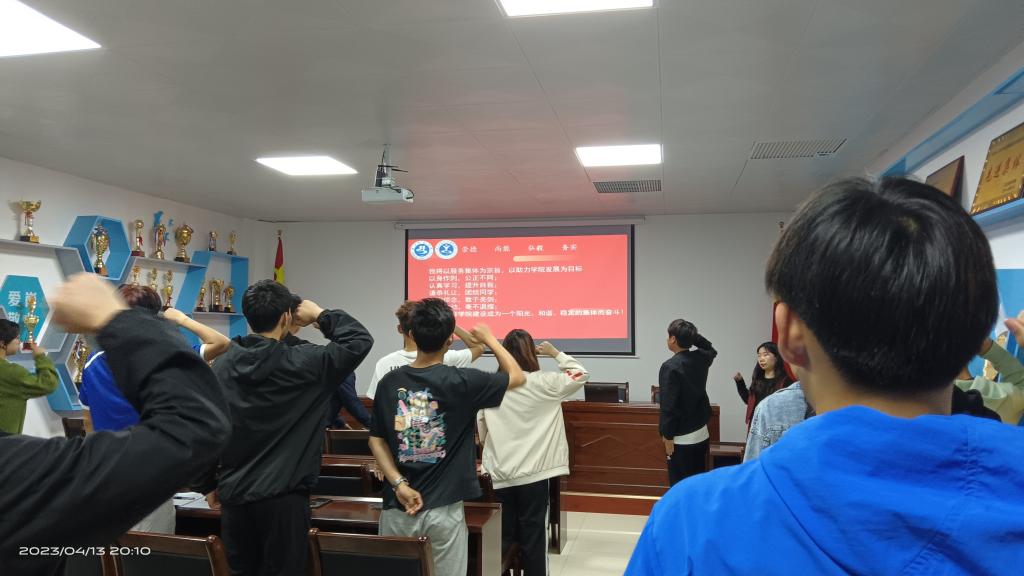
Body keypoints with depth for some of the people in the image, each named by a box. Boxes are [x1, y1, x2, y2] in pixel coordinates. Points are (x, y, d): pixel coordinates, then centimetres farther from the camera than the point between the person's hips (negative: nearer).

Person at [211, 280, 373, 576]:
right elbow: (360, 340, -8)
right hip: (283, 495, -5)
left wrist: (211, 483, 21)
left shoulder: (220, 365, 1)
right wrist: (320, 314, 3)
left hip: (233, 494, 5)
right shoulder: (301, 363, -14)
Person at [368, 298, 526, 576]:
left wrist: (399, 484, -3)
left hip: (396, 508, 3)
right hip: (443, 510, -3)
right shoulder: (461, 381, -12)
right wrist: (489, 337, 15)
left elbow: (376, 440, 2)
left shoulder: (389, 382, -1)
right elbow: (517, 377, 3)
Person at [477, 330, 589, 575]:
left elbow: (481, 429, 6)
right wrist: (555, 353, 10)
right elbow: (580, 375, 3)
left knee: (503, 534, 13)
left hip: (500, 473, 3)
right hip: (532, 472, -2)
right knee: (533, 535, 8)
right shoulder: (542, 383, -9)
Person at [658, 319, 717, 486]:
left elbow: (668, 405, -19)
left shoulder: (670, 367, -18)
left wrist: (667, 435, -12)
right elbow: (711, 349, 29)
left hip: (682, 438, -7)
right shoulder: (701, 359, 2)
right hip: (702, 433, 7)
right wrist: (691, 334, 15)